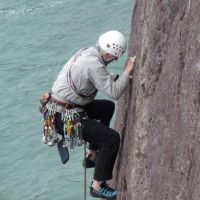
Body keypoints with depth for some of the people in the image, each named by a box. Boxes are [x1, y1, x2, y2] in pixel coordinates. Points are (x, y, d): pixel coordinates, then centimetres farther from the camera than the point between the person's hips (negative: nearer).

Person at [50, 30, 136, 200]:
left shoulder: (88, 52, 5)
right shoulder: (93, 64, -25)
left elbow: (105, 80, 19)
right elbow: (114, 93, -27)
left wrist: (122, 76, 4)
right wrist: (128, 70, -17)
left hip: (67, 106, 10)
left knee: (107, 107, 28)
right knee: (112, 138, -12)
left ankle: (93, 154, 34)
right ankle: (98, 186, -3)